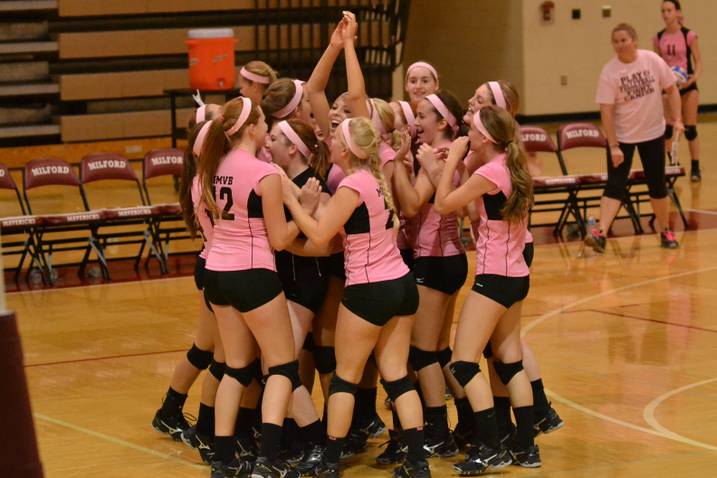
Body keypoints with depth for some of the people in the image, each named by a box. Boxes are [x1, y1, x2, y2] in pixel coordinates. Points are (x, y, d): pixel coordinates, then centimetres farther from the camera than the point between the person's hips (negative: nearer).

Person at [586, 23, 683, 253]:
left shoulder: (652, 60, -11)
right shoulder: (609, 72, -16)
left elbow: (671, 89, 1)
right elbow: (606, 111, -16)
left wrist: (677, 119, -8)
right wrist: (613, 146, -20)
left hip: (653, 133, 2)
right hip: (622, 136, -2)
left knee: (657, 185, 9)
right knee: (615, 185, -11)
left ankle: (665, 231, 25)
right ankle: (601, 233, -19)